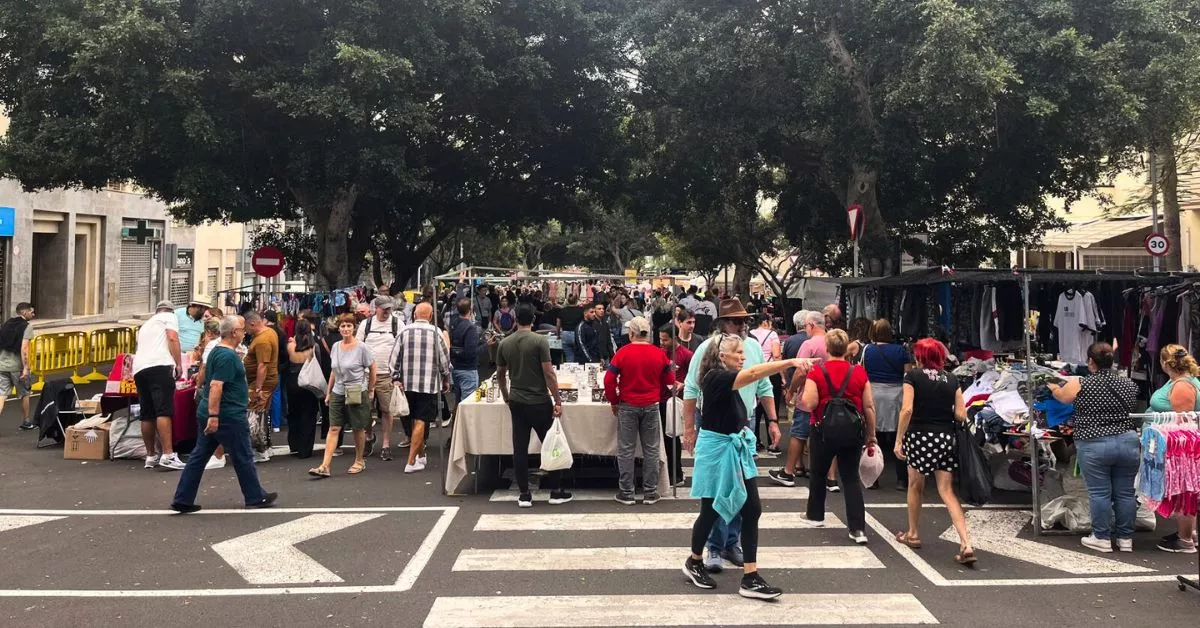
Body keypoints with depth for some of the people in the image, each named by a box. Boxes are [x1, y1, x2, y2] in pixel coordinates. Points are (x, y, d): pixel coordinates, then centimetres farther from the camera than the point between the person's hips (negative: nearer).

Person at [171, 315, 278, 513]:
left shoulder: (216, 352, 14)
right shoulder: (228, 356, -18)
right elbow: (216, 386, -26)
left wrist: (246, 392, 33)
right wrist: (214, 415, -28)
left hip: (207, 413, 10)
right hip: (228, 416, -10)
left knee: (199, 456, 10)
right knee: (243, 458, 3)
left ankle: (183, 500, 11)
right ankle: (256, 497, 15)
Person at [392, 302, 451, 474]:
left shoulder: (404, 332, 1)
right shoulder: (436, 333, -6)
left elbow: (395, 358, 1)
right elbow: (444, 359, -2)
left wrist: (396, 378, 9)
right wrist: (446, 380, 10)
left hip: (408, 384, 4)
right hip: (429, 384, -4)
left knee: (416, 421, 17)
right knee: (420, 422, -4)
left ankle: (421, 455, 29)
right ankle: (411, 462, -7)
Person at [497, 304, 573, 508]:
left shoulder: (504, 344, 3)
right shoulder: (539, 341, -11)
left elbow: (500, 375, 12)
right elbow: (549, 373, -14)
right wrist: (557, 401, -8)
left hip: (517, 403, 4)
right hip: (539, 402, -4)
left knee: (520, 448, 7)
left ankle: (524, 495, 11)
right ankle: (556, 492, 14)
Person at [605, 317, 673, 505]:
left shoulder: (622, 353, -10)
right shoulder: (659, 354, -2)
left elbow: (609, 380, -9)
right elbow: (670, 380, 5)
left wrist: (614, 402, 3)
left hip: (627, 406, -2)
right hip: (651, 406, 2)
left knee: (626, 450, 6)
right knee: (651, 450, 9)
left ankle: (626, 493, 9)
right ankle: (650, 493, 12)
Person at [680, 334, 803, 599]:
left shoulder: (727, 379, 9)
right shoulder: (715, 378, -19)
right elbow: (754, 373, -33)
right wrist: (791, 362, -40)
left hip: (737, 449, 8)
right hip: (716, 450, -8)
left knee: (752, 510, 1)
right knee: (711, 512, 6)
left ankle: (750, 579, 4)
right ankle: (694, 563, 31)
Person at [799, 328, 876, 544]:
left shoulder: (816, 372, -10)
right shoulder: (859, 372, -3)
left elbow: (809, 404, -16)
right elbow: (869, 407, 0)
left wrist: (799, 401, 6)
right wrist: (871, 435, 8)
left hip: (823, 430, -1)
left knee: (818, 473, 19)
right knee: (851, 477, 6)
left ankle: (815, 514, 35)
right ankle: (858, 528, -3)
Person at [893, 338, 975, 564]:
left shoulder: (913, 376, -3)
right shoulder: (952, 379, 7)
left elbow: (907, 409, -12)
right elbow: (961, 415, 3)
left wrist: (898, 440, -9)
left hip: (919, 436, -3)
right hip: (946, 438, 3)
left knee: (915, 486, 15)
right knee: (947, 491, 4)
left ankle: (913, 534, 29)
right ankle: (966, 544, -7)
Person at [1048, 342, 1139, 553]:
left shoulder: (1080, 385, -7)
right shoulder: (1129, 385, 4)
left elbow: (1060, 395, 11)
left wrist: (1051, 385, 33)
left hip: (1093, 445, -4)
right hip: (1128, 442, 4)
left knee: (1099, 492, 4)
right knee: (1125, 492, 11)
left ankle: (1102, 538, 10)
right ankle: (1125, 538, 19)